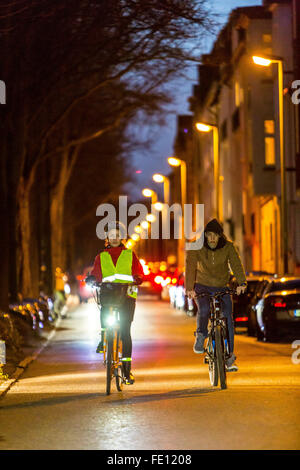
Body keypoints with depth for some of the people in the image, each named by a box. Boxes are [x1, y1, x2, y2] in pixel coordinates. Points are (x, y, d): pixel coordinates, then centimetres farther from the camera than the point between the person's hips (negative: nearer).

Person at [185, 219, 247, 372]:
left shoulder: (228, 247, -10)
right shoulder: (196, 247, -13)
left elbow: (236, 263, -22)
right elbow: (190, 266, -23)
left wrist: (241, 283, -39)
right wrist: (189, 288, -38)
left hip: (222, 288, 1)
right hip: (202, 287, -1)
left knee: (228, 320, -9)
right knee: (203, 309, -30)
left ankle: (229, 357, -1)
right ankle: (200, 336, 0)